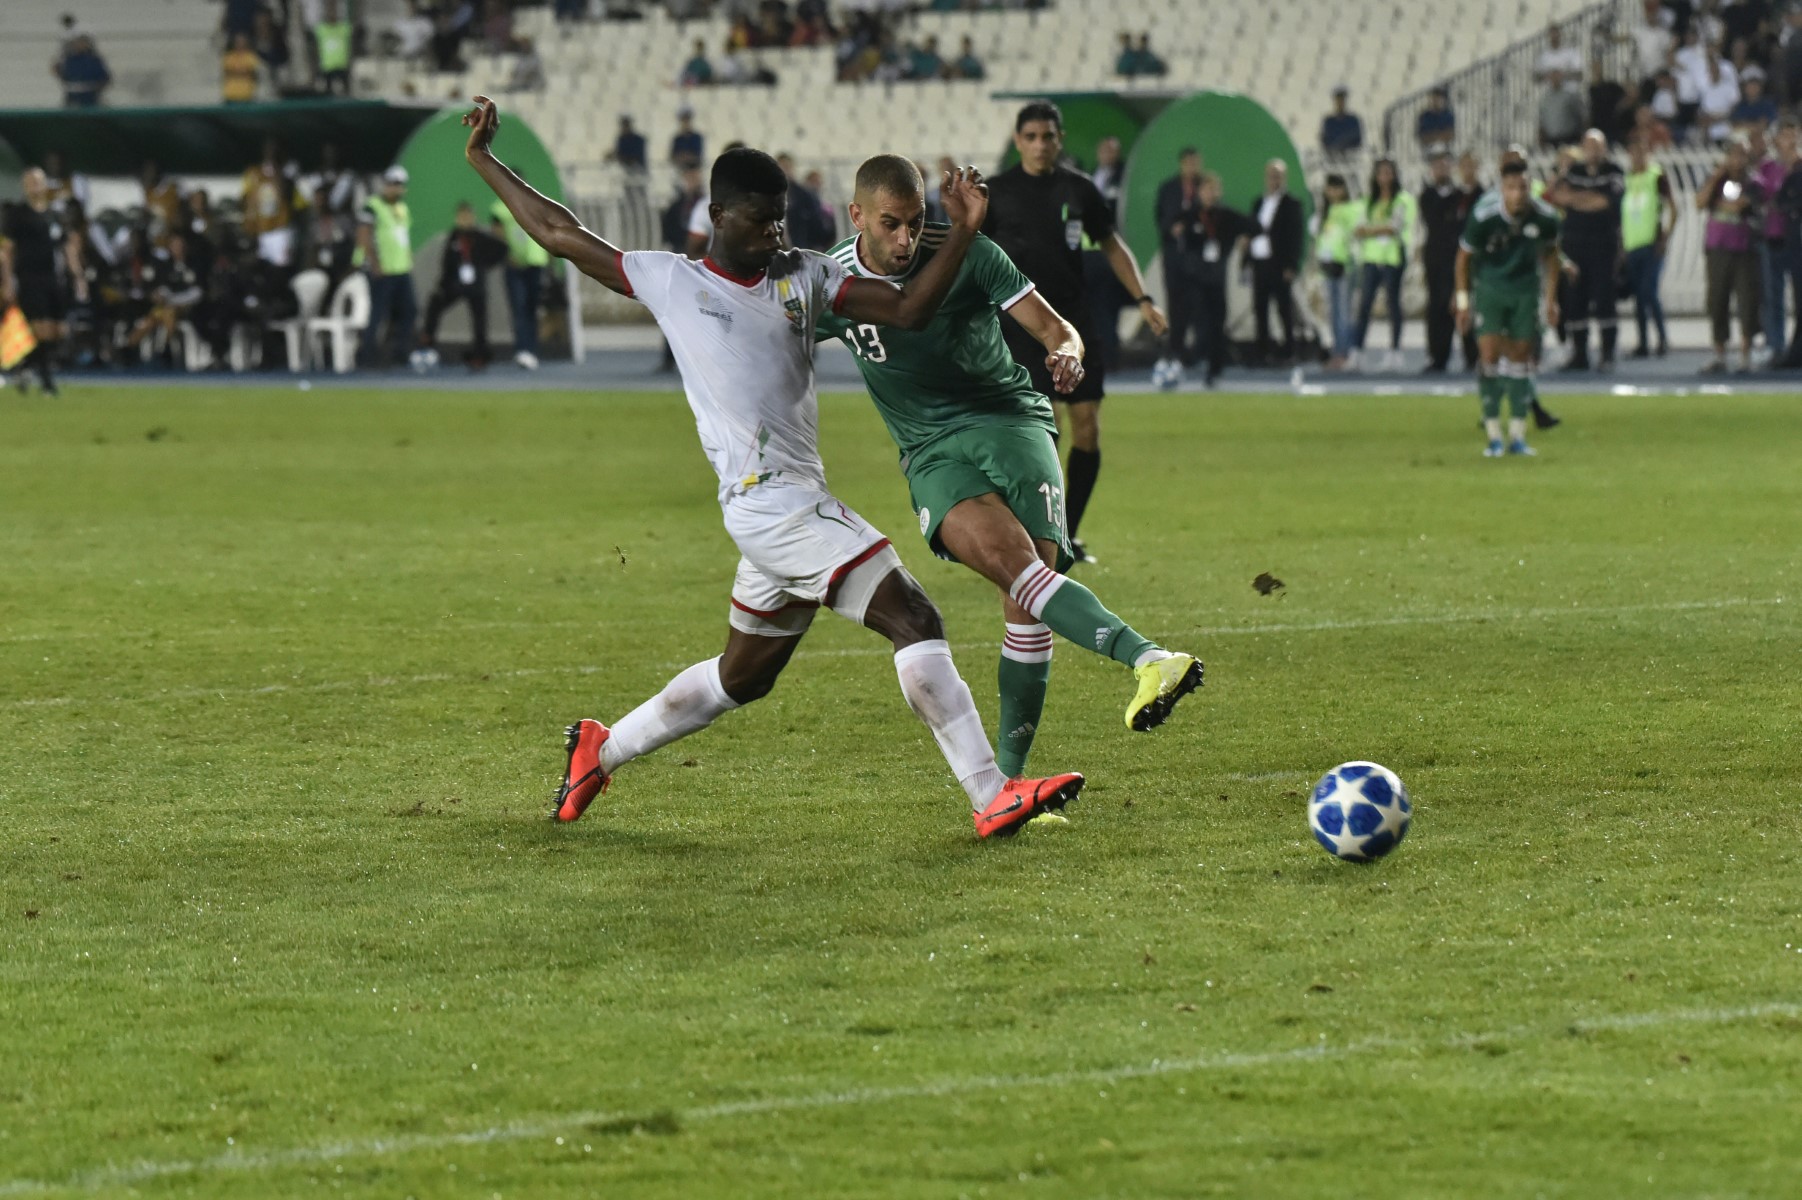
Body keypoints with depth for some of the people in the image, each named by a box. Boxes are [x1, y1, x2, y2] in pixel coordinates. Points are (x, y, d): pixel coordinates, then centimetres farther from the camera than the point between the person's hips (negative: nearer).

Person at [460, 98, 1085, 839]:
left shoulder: (804, 276, 13)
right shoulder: (669, 282, 3)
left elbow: (907, 310, 4)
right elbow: (559, 234, 11)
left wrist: (962, 234, -8)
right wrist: (483, 161, 14)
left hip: (796, 506, 7)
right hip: (768, 504, -7)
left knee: (743, 677, 20)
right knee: (913, 619, -16)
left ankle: (601, 751, 37)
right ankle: (991, 799, -18)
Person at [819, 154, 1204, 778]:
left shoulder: (967, 254, -5)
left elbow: (1055, 329, -3)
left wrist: (1066, 352, -25)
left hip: (1011, 419, 0)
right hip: (933, 453, 0)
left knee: (1027, 597, -19)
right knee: (1010, 557, -31)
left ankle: (1008, 777, -9)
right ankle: (1146, 660, -51)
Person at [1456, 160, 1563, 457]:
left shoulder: (1545, 217, -15)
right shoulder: (1483, 216, -22)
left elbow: (1549, 254, 5)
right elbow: (1464, 256, -7)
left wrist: (1551, 299, 5)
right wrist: (1463, 300, -5)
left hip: (1525, 288, 2)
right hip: (1489, 286, -2)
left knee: (1520, 356, 2)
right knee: (1490, 354, -12)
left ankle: (1518, 435, 10)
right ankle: (1493, 435, -4)